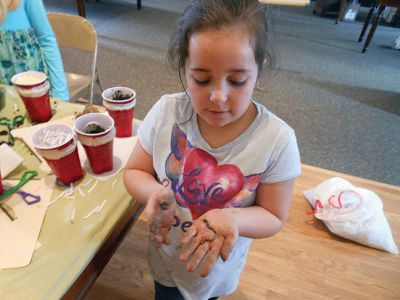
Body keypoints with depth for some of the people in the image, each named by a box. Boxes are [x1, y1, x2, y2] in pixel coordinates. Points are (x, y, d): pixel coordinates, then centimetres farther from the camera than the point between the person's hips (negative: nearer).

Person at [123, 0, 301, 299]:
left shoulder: (277, 140, -28)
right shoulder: (166, 112, -22)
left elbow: (273, 216, -17)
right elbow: (134, 172, -10)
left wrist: (232, 218, -38)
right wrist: (155, 193, -32)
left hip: (219, 266, 0)